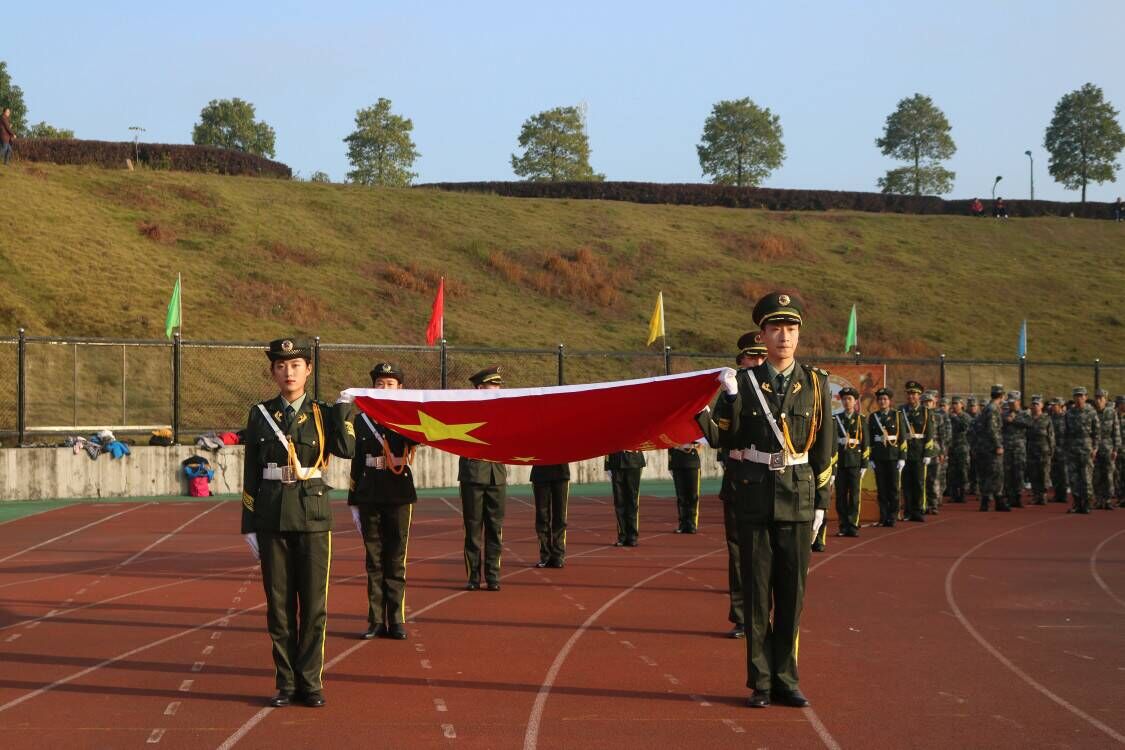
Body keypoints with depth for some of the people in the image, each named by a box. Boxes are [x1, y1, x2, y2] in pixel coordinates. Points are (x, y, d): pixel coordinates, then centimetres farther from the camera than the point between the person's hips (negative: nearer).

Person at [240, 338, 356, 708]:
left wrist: (343, 409, -15)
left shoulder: (322, 413, 4)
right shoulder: (260, 415, 5)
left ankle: (310, 681, 8)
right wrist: (249, 524, 3)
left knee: (313, 604, 1)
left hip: (313, 517, 0)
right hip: (272, 520, 1)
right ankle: (286, 682, 12)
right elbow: (251, 473, 7)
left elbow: (346, 449, -15)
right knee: (279, 604, 4)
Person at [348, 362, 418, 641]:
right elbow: (357, 462, 10)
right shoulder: (361, 420, 7)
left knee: (396, 561, 3)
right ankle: (376, 621, 10)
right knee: (374, 561, 5)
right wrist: (353, 502, 9)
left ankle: (396, 621, 9)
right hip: (369, 499, 2)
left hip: (399, 497, -2)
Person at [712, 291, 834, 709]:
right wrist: (729, 397, -20)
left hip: (798, 501, 1)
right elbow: (726, 439, -6)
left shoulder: (815, 385, 5)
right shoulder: (744, 382, 1)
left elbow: (825, 450, 8)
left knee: (792, 593, 4)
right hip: (754, 500, -1)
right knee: (757, 592, 2)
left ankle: (786, 679, 13)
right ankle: (761, 683, 8)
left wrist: (820, 503, 6)